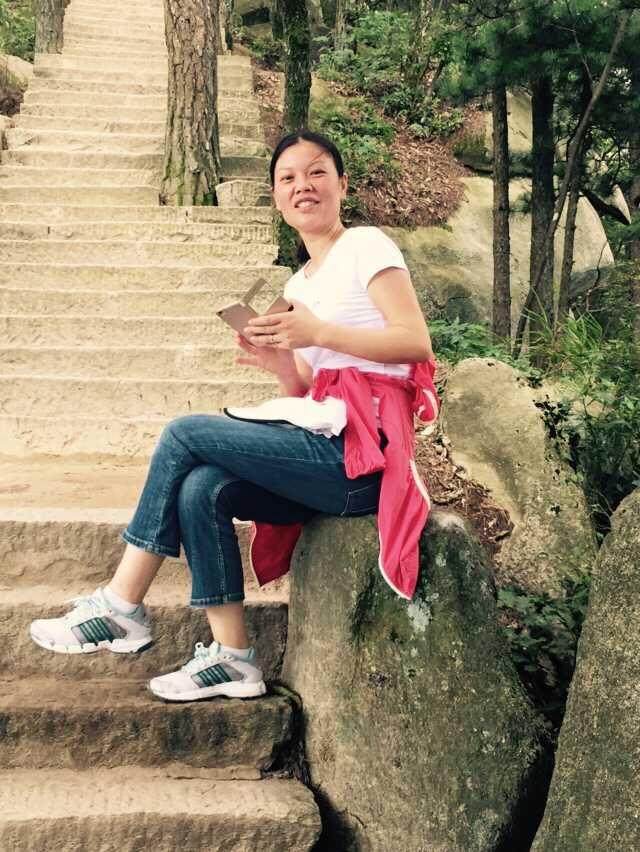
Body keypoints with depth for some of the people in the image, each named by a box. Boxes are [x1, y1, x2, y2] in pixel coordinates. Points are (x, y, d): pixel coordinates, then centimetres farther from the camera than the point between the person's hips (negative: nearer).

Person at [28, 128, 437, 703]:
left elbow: (416, 342, -13)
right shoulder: (299, 284, 22)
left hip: (364, 450, -7)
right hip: (329, 449, 7)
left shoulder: (367, 246, 0)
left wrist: (318, 333, -17)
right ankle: (231, 659, -6)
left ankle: (122, 607, -3)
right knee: (201, 489, -14)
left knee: (184, 435, -13)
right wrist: (284, 367, -2)